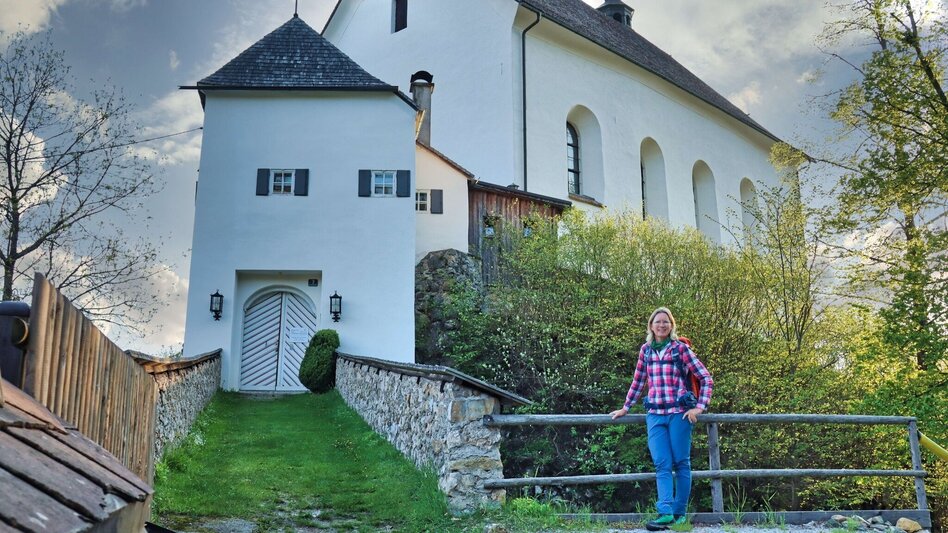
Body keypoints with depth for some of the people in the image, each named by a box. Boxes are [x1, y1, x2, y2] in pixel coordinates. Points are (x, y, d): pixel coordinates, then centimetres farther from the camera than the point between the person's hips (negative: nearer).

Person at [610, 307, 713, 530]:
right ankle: (665, 513, -12)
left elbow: (706, 378, 1)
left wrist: (699, 407, -6)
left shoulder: (680, 348, 0)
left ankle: (679, 513, 10)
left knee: (681, 463, 2)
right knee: (662, 465, -6)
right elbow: (638, 381, 22)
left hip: (679, 413, -3)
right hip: (655, 414, 3)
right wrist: (625, 408, 24)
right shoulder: (645, 350, 11)